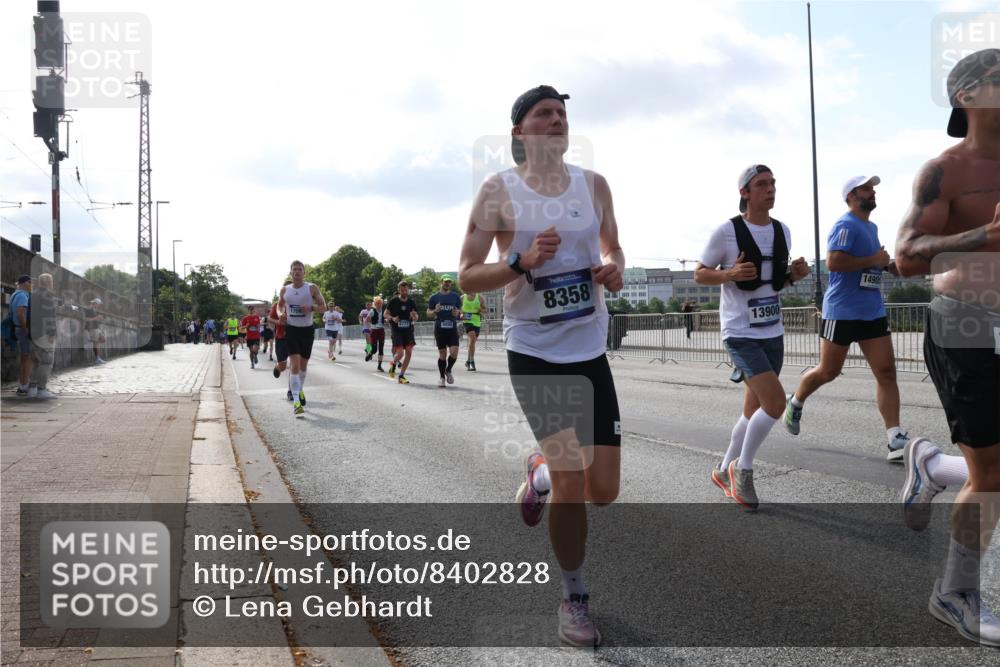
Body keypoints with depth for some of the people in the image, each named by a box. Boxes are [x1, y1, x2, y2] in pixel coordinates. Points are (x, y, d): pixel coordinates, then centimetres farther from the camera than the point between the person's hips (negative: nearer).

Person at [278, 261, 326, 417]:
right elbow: (279, 305, 20)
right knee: (295, 364, -14)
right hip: (291, 329, -1)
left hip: (307, 330, 1)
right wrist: (280, 313, -2)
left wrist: (311, 308, -20)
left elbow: (323, 307, -1)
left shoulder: (312, 288, -3)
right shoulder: (285, 290, 3)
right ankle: (296, 403, -18)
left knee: (303, 364, 15)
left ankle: (300, 390, 42)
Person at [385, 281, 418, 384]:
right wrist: (392, 318, -17)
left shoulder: (411, 302, 6)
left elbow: (416, 317, 12)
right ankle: (393, 364, 23)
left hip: (408, 330, 4)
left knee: (409, 352, -3)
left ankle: (401, 376, 9)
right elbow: (386, 314, 3)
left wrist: (415, 316, -12)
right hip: (397, 330, -4)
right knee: (400, 353, -13)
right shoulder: (394, 301, -3)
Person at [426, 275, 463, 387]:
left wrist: (458, 313, -7)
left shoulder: (456, 297, 9)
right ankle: (442, 377, 16)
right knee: (442, 353, 2)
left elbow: (460, 310, 16)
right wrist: (435, 311, -13)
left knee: (454, 352, -11)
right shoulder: (434, 297, 5)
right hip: (440, 328, -1)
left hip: (452, 328, 1)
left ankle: (448, 371, 16)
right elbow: (428, 313, 8)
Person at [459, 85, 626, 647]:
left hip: (590, 350, 4)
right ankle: (575, 599, 14)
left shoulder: (593, 184, 6)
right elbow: (467, 278, -5)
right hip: (534, 352, -4)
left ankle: (540, 472, 37)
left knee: (604, 490, 2)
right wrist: (522, 262, -22)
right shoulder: (499, 190, -5)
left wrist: (615, 269, -4)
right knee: (572, 480, -9)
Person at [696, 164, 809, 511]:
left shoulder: (782, 231, 9)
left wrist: (794, 274, -1)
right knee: (775, 401, -18)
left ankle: (725, 470, 30)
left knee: (755, 410, 11)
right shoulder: (727, 231, -9)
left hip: (773, 332, 7)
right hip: (740, 333, -7)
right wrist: (730, 274, -22)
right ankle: (742, 468, 2)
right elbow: (699, 274, -3)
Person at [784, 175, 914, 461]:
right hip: (843, 311, -8)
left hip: (873, 311, 8)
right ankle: (795, 403, 33)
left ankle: (896, 440, -5)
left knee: (886, 372, -3)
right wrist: (874, 260, -17)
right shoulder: (846, 225, -11)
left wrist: (889, 265, 12)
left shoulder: (871, 227, 18)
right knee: (828, 372, 5)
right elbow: (833, 262, -24)